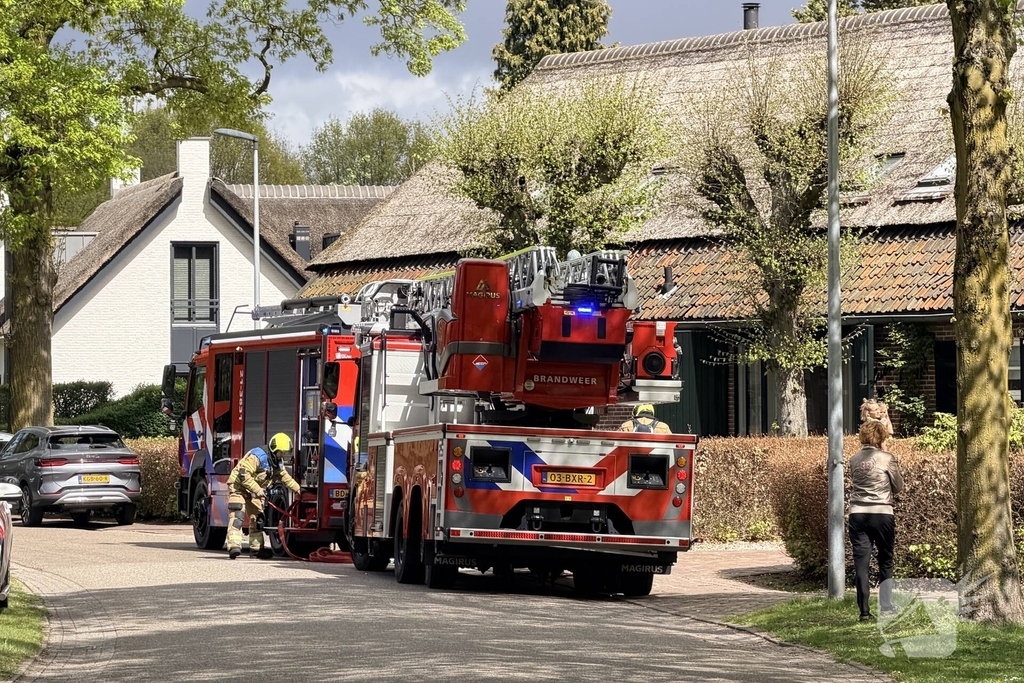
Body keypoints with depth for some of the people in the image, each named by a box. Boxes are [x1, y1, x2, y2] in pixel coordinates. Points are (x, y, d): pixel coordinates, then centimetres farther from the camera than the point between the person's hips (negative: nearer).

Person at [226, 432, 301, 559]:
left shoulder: (277, 461, 3)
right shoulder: (258, 456, -27)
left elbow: (285, 477, 17)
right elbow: (243, 474, -31)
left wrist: (297, 489, 8)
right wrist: (258, 490, -31)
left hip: (254, 491, 9)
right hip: (239, 486, -9)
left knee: (257, 518, 9)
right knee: (237, 516, -21)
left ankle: (256, 549, 16)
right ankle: (234, 547, -33)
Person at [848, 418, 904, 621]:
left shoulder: (854, 460, 7)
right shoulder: (887, 459, -4)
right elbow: (898, 487, 4)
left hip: (858, 515, 2)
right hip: (882, 514, -2)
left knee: (861, 563, 2)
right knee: (886, 563, 10)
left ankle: (864, 610, -2)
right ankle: (886, 608, 7)